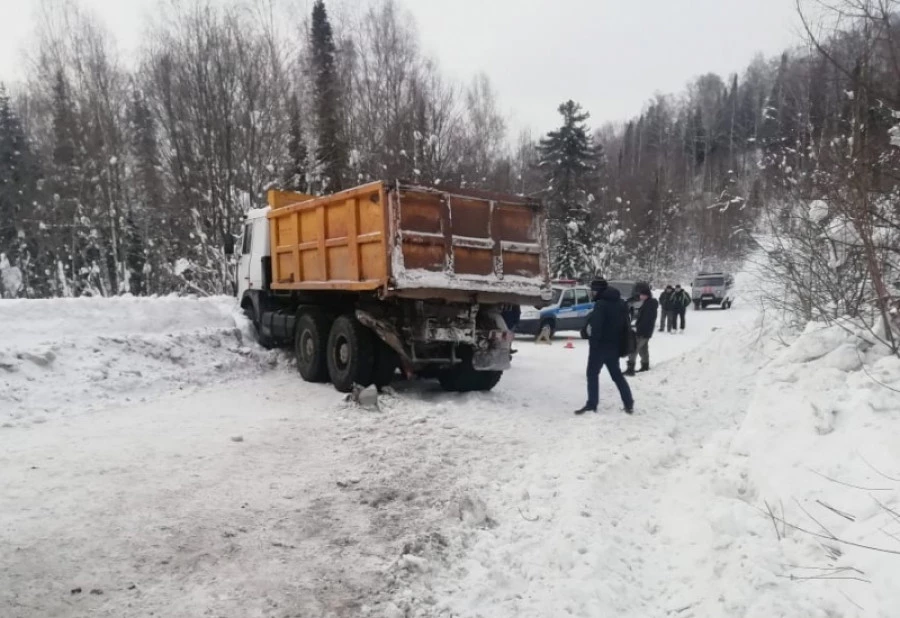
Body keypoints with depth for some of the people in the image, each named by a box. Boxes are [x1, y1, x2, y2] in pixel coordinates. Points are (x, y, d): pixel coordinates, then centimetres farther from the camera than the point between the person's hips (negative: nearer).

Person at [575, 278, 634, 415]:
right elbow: (626, 324, 15)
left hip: (601, 345, -8)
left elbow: (596, 327, -21)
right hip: (614, 346, 8)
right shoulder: (621, 303, 11)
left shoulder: (601, 304, -16)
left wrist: (593, 345, -15)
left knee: (592, 374, 3)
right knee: (616, 374, 17)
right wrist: (621, 343, 17)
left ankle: (592, 404, 3)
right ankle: (629, 404, 16)